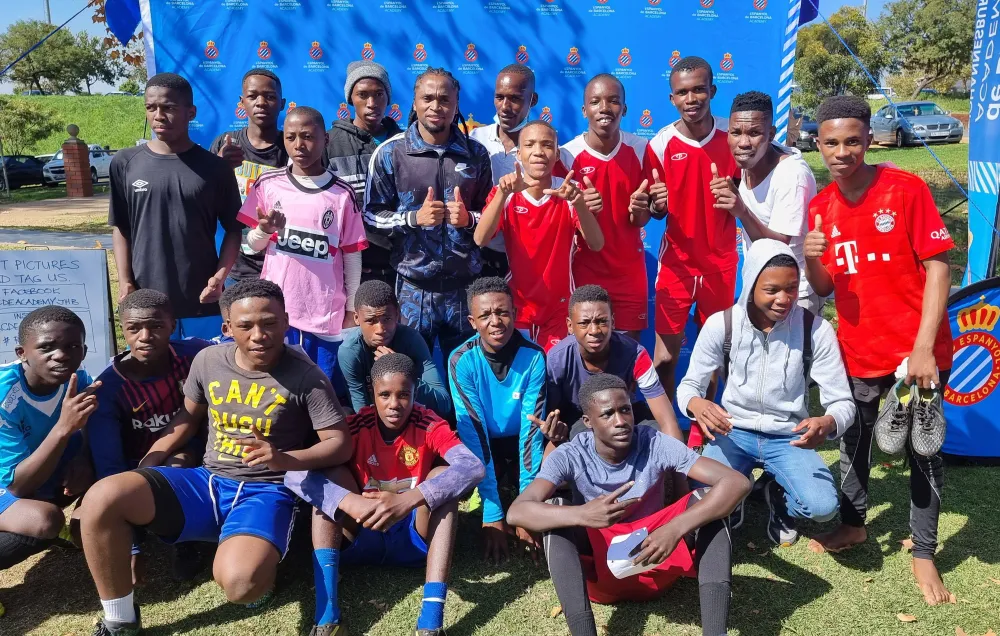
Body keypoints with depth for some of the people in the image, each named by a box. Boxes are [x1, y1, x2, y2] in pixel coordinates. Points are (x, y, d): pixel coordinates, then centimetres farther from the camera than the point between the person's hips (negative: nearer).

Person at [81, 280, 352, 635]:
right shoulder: (208, 360, 2)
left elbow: (341, 444, -9)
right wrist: (143, 468, 8)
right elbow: (189, 417, 19)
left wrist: (284, 460, -26)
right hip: (207, 481, 5)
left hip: (266, 492, -5)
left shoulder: (305, 376, -11)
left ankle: (262, 565, 7)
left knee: (239, 583, -35)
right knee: (102, 498, -18)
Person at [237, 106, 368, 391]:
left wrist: (352, 309, 4)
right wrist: (265, 230, -16)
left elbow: (352, 255, 1)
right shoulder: (267, 185, 0)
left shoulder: (343, 194, -4)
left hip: (327, 314, -1)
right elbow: (253, 245, 6)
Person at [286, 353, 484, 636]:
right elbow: (295, 475, -23)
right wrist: (350, 502, -41)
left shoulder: (430, 425, -14)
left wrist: (408, 499, -46)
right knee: (331, 477, -20)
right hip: (362, 539, 1)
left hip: (416, 540, -1)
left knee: (442, 476, -26)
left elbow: (474, 467, -32)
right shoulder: (356, 426, -12)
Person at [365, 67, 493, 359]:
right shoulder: (390, 153, 0)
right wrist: (414, 218, -15)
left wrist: (468, 219, -10)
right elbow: (372, 215, 1)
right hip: (413, 286, -1)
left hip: (465, 284, 2)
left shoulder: (476, 154, 5)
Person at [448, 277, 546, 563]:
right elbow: (473, 431, -26)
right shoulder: (462, 360, -22)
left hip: (520, 443, 0)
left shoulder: (533, 356, -21)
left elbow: (532, 428, -23)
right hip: (483, 445, 0)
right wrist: (493, 514, -32)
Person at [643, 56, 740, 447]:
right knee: (665, 356, 0)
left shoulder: (733, 137, -4)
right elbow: (656, 213, 0)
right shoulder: (660, 145, -8)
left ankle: (701, 427, 30)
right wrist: (657, 203, -23)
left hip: (721, 261, 2)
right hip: (677, 261, -1)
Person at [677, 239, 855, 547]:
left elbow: (842, 402, -11)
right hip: (734, 433, 0)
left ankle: (778, 496, 14)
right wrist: (696, 404, -32)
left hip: (789, 438, 0)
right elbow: (689, 385, -5)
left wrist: (828, 424, -37)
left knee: (823, 506, -25)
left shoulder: (816, 330, -14)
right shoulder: (720, 325, -14)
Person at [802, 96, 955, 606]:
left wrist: (923, 347, -17)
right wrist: (811, 260, -18)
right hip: (857, 351, 4)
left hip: (915, 351, -4)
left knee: (924, 449, 8)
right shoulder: (820, 207, 0)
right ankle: (853, 523, 40)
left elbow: (938, 266, -12)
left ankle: (923, 551, 25)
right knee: (853, 439, 18)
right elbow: (823, 290, 5)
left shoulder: (906, 189, -12)